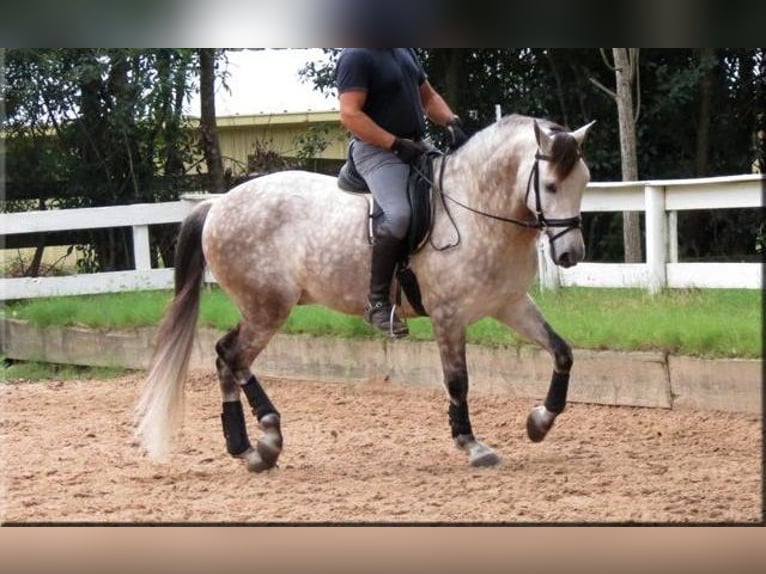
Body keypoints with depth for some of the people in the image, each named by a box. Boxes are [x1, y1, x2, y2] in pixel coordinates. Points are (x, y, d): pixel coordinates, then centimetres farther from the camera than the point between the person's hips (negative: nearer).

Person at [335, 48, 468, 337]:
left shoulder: (405, 51, 15)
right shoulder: (356, 57, -12)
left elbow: (428, 96, 23)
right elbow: (350, 115, -20)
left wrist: (452, 123, 3)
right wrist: (396, 144, -23)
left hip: (417, 146, 9)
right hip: (377, 150, -9)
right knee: (399, 214, -31)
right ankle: (377, 301, -20)